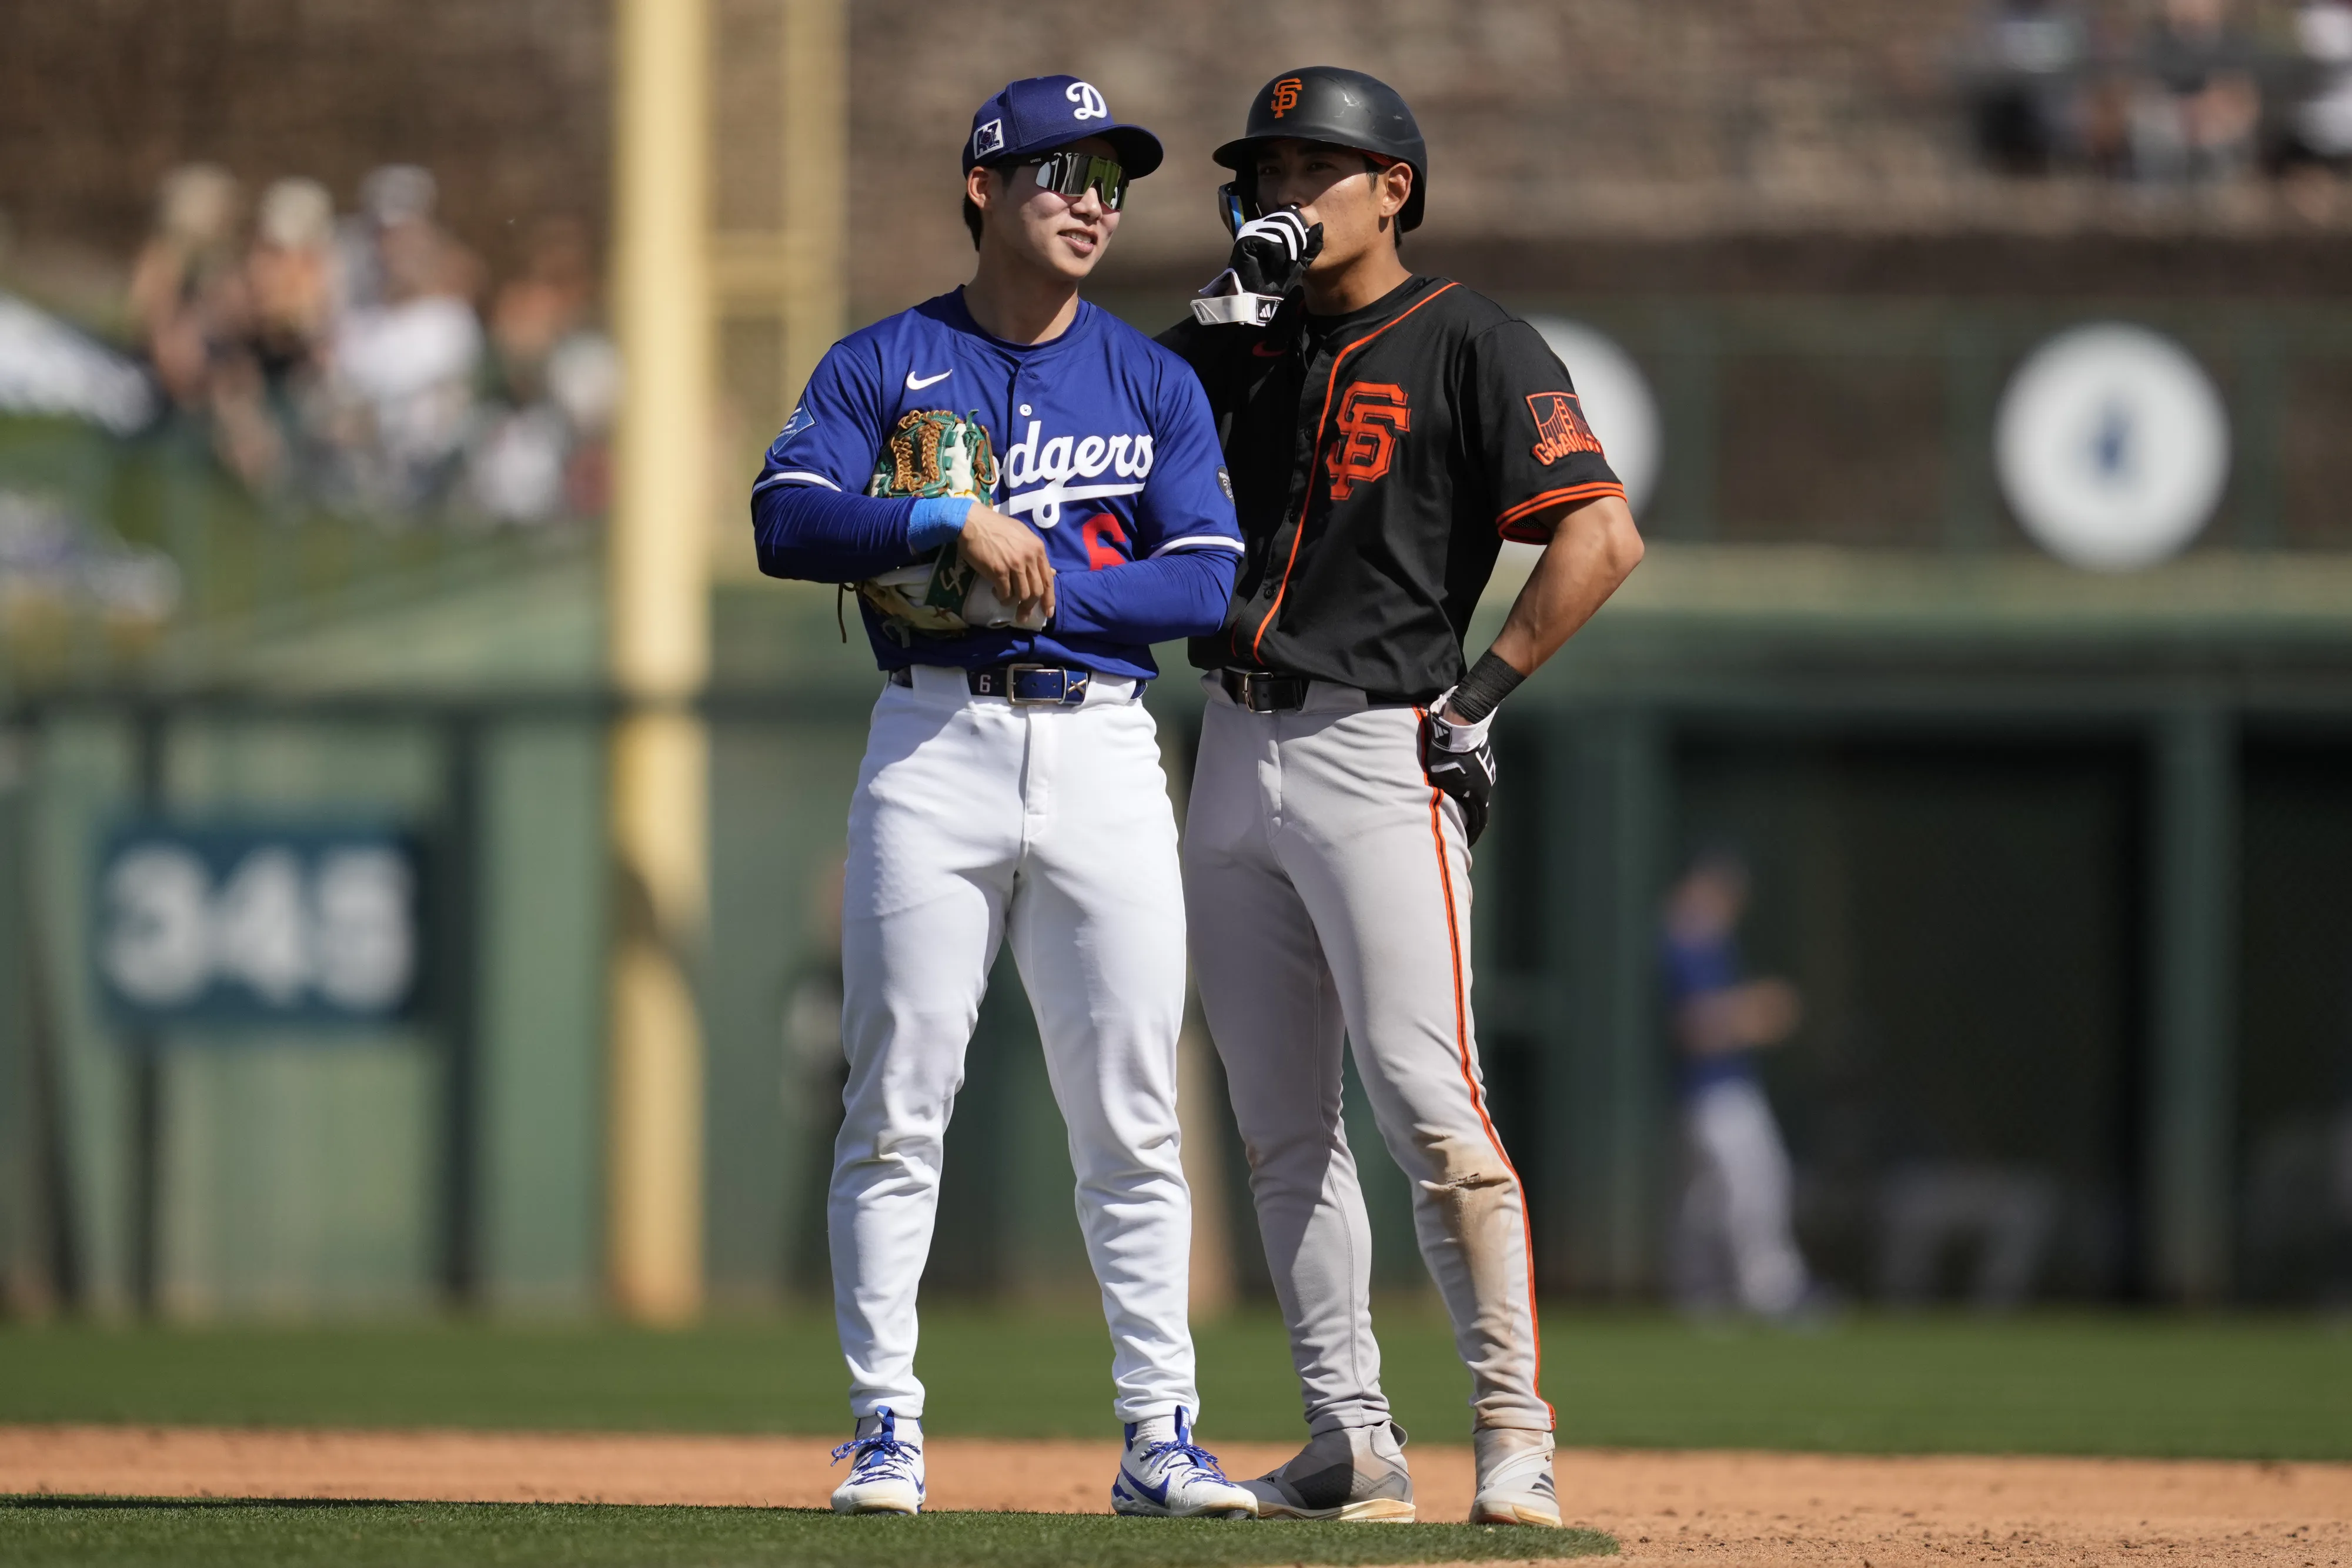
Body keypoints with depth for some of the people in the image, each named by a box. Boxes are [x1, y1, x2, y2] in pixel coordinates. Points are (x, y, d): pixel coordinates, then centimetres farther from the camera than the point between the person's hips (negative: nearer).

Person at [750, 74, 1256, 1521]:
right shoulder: (884, 365, 6)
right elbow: (788, 521, -9)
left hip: (1103, 746, 1)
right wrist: (954, 521, -20)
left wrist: (1042, 589, -12)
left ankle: (1162, 1437, 3)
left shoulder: (1154, 382, 11)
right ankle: (888, 1433, 0)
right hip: (934, 747, -1)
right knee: (896, 1108, -4)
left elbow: (1204, 581, 0)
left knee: (1133, 1118, 0)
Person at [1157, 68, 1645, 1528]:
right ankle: (1352, 1440, 12)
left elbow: (1603, 536, -11)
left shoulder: (1467, 341, -4)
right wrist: (1220, 310, -1)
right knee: (1282, 1126, 7)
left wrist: (1486, 688, -14)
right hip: (1237, 751, 7)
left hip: (1380, 755, -7)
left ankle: (1517, 1437, -12)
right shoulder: (1245, 347, 16)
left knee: (1430, 1106, -14)